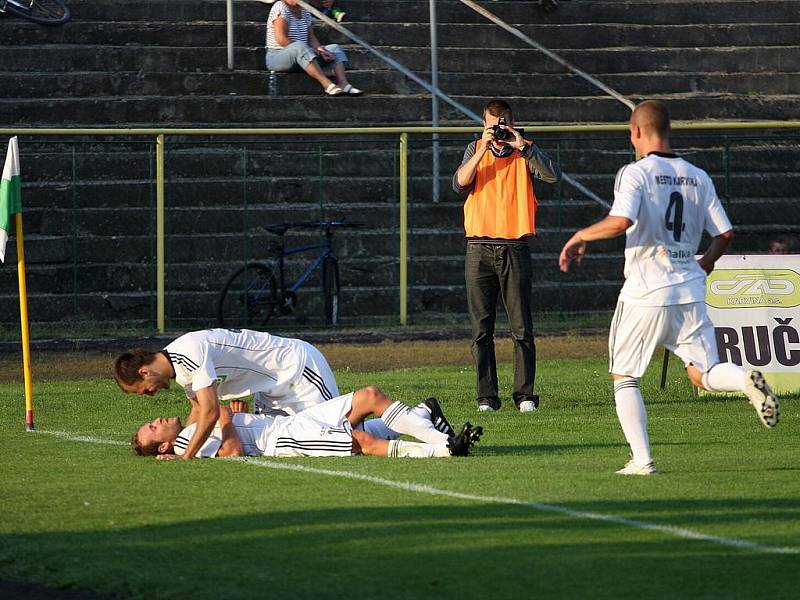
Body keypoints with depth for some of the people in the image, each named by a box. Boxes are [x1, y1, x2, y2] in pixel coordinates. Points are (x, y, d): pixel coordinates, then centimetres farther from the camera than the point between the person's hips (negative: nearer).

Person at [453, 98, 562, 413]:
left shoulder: (525, 151, 6)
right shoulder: (475, 149, 9)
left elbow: (553, 175, -11)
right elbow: (459, 184, -6)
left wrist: (523, 146, -15)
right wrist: (483, 149, -14)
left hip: (515, 247, -1)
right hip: (480, 248, 1)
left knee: (522, 328, -1)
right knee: (482, 329, 1)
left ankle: (524, 394, 3)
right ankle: (487, 396, 4)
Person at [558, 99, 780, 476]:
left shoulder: (635, 173, -7)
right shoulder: (698, 177, 10)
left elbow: (620, 222, -23)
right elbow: (724, 233, 9)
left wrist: (581, 237, -7)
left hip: (646, 293, -4)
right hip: (690, 292, 4)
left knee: (624, 377, 10)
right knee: (703, 373, 8)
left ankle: (642, 459, 0)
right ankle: (745, 380, -26)